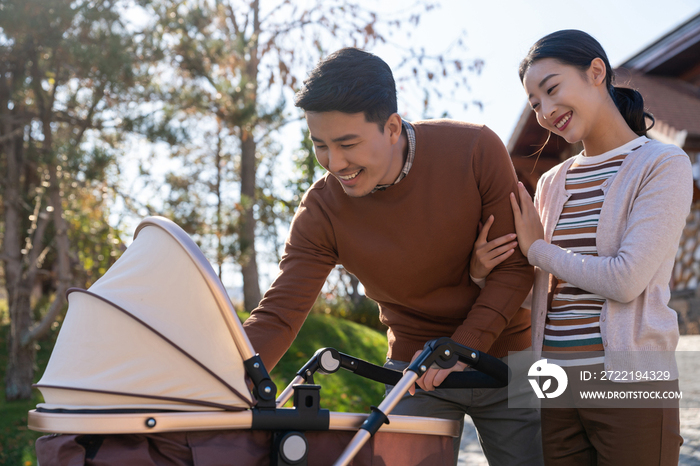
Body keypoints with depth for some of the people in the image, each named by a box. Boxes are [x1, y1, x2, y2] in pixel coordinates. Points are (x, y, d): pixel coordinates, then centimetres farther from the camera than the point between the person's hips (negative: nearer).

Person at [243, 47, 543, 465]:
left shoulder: (475, 150, -19)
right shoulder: (321, 214, -17)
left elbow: (517, 263, -12)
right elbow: (278, 316, -20)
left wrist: (463, 346, -22)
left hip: (504, 360, 0)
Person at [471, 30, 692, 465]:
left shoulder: (664, 164, -4)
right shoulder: (552, 182, 14)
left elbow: (626, 279, -16)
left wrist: (537, 248, -4)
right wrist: (483, 270, -3)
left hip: (629, 383, -5)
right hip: (555, 386, 5)